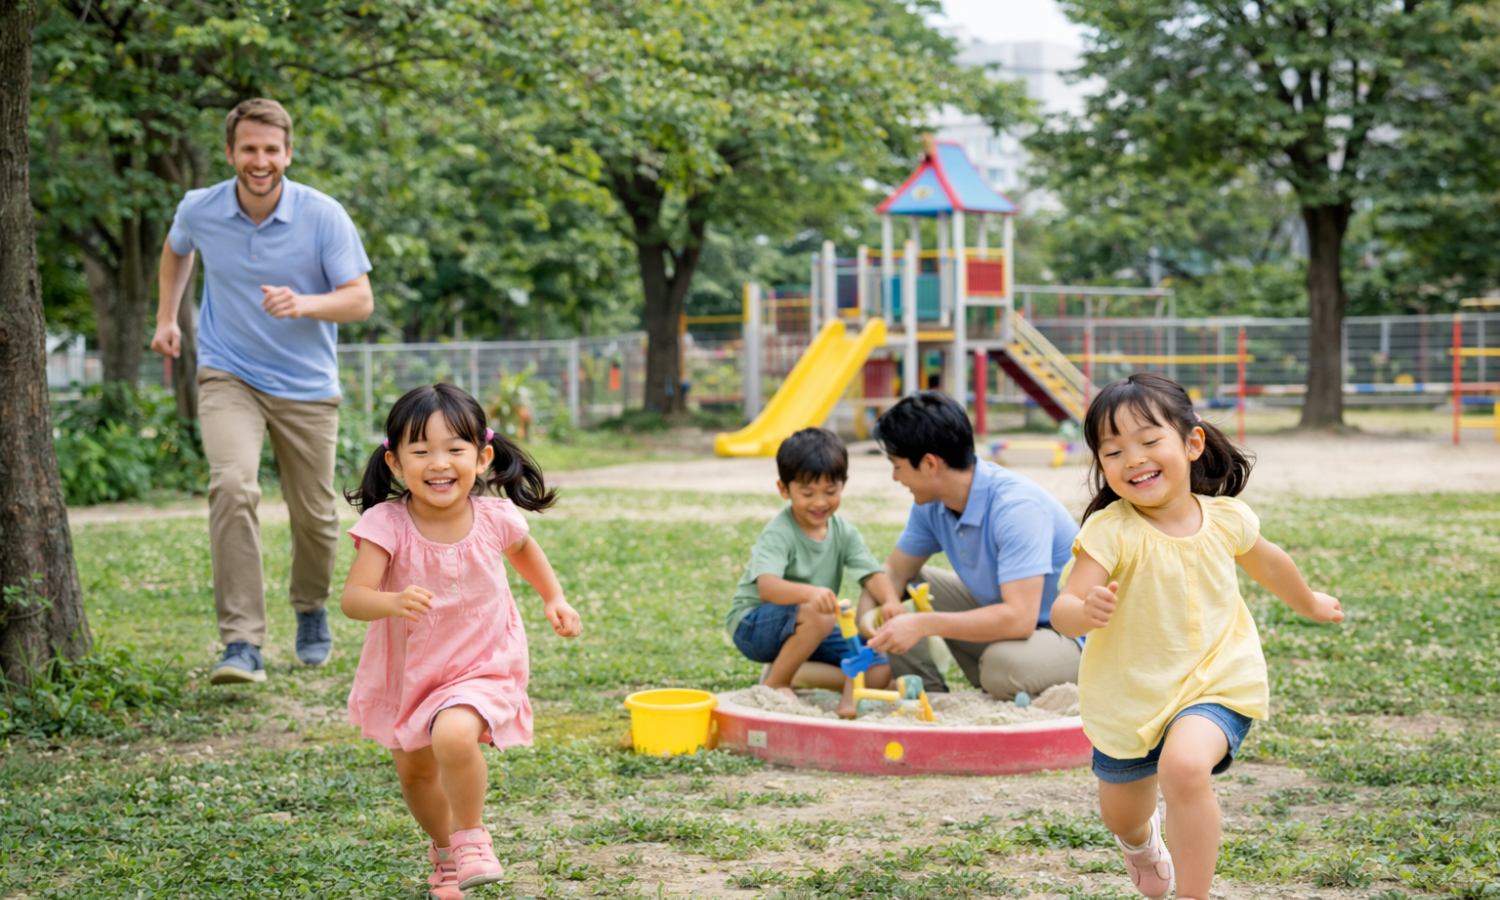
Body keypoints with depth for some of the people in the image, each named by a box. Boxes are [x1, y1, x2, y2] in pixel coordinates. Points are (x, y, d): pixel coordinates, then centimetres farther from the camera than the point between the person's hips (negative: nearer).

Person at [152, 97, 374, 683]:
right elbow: (176, 249, 20)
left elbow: (360, 300, -13)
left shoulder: (324, 216, -12)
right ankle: (242, 643, -26)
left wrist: (304, 304, -31)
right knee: (232, 486, -25)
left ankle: (311, 609, 42)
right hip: (228, 376, 0)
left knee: (314, 515, 8)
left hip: (306, 387, 0)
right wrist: (166, 316, 17)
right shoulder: (199, 210, -5)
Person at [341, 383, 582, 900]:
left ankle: (470, 835, -4)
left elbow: (524, 549, 11)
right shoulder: (386, 524, -22)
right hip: (406, 669, 2)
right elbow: (352, 598, -33)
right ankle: (443, 847, 49)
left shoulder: (494, 518, -15)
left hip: (480, 668, -2)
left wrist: (554, 599, 3)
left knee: (454, 736, -31)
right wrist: (394, 602, -52)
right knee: (415, 773, 17)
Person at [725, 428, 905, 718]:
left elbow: (873, 575, -12)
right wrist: (810, 593, -58)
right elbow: (766, 587, -38)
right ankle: (776, 683, -16)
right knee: (818, 616, -38)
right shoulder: (778, 534, -21)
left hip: (809, 627, 5)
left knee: (879, 672, -11)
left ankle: (789, 670, -9)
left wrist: (891, 601, -36)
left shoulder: (844, 532, -1)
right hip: (752, 625, -5)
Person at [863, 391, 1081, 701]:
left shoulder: (1017, 507, -30)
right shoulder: (932, 504, -4)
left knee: (1004, 663, -39)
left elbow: (1019, 618, -38)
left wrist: (923, 624, -37)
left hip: (1069, 637, -8)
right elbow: (896, 571, 8)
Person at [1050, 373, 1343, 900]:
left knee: (1184, 766, -32)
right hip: (1130, 695, 1)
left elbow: (1266, 562, 14)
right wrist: (1086, 612, -56)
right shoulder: (1110, 531, -22)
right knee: (1121, 813, 20)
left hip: (1215, 681, 0)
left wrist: (1310, 604, 32)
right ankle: (1141, 838, 60)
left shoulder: (1225, 519, -10)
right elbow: (1061, 611, -32)